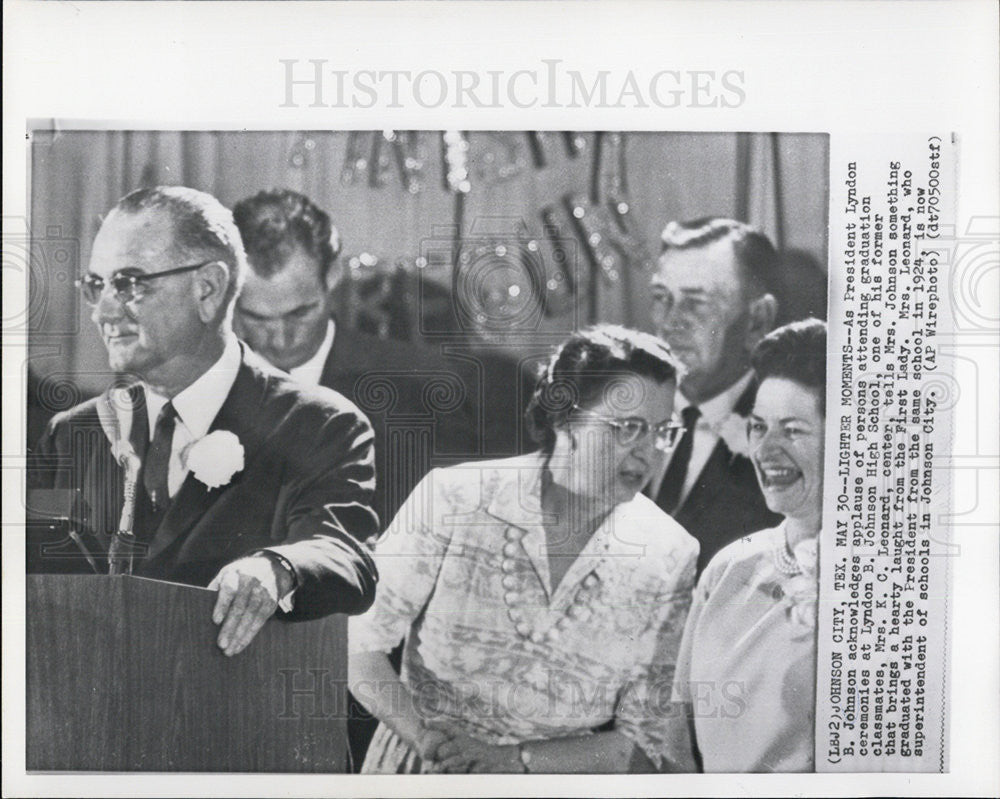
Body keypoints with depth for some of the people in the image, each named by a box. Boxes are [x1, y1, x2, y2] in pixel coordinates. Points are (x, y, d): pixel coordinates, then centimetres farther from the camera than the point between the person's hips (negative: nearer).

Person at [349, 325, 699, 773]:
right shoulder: (454, 498, -9)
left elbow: (646, 741, -2)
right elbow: (357, 641, -3)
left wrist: (515, 760, -13)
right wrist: (427, 739, -15)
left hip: (557, 782, 0)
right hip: (422, 767, 0)